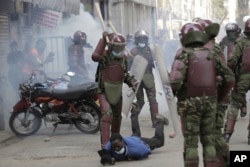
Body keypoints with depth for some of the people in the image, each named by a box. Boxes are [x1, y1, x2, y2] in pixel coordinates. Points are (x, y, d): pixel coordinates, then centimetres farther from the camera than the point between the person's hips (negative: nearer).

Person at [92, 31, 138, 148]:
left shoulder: (124, 58, 3)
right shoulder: (105, 55, -16)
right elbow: (95, 56, -41)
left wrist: (132, 82, 0)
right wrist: (103, 40, -36)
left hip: (117, 92, 7)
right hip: (104, 91, -7)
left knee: (117, 117, 20)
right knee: (107, 115, -21)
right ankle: (105, 143, -20)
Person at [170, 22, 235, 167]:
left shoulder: (184, 54, -8)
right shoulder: (211, 54, 6)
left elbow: (175, 79, -21)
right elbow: (230, 78, 6)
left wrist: (173, 92, 0)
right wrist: (220, 97, 16)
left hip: (190, 102, -4)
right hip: (210, 102, 4)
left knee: (191, 141, 3)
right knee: (208, 140, 12)